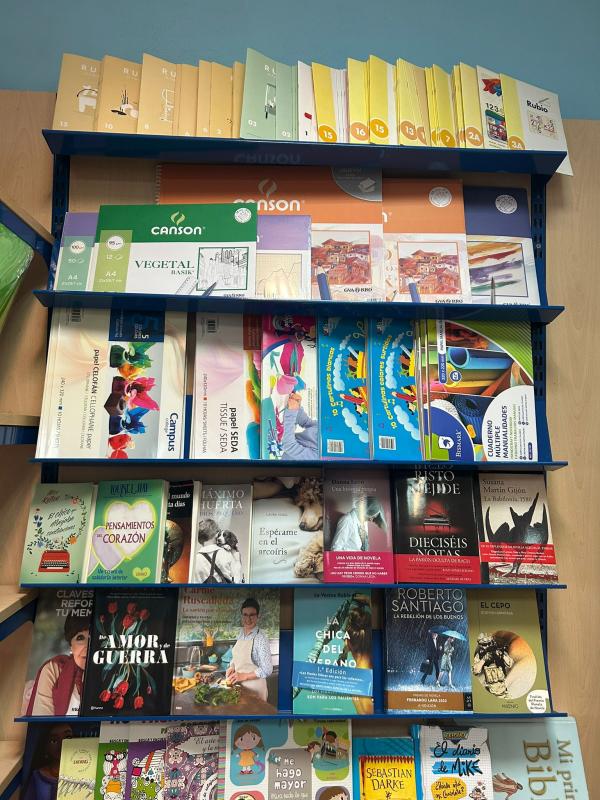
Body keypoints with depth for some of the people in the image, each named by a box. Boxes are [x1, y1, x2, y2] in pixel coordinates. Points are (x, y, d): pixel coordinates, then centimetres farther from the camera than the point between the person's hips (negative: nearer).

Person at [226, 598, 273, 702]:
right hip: (240, 685, 6)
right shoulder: (241, 634, 0)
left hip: (254, 687, -6)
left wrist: (244, 676, -22)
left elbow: (267, 670, -20)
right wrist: (232, 667, -4)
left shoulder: (260, 638, -20)